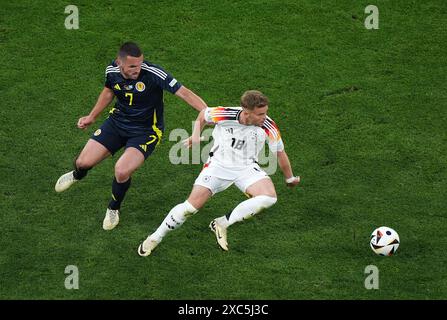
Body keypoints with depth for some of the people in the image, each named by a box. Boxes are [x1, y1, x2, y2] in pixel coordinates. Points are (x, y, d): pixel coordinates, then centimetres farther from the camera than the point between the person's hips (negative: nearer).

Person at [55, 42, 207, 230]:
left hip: (145, 131, -4)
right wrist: (91, 117, 18)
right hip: (117, 121, 4)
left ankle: (114, 209, 8)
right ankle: (77, 175, 42)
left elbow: (183, 92, -29)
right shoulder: (112, 71, -12)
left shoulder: (153, 73, -28)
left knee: (122, 171, -26)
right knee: (84, 162, -1)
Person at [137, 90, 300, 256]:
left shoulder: (268, 127, -19)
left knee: (269, 197, -27)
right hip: (219, 165, -1)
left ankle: (222, 224, -14)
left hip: (246, 167, 1)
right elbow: (203, 115, 5)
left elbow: (280, 153, 1)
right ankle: (155, 238, 7)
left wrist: (290, 178, 13)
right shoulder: (224, 114, -22)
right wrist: (195, 135, 0)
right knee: (191, 205, -13)